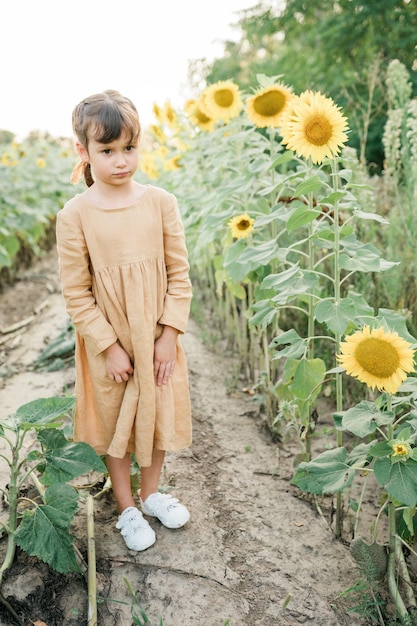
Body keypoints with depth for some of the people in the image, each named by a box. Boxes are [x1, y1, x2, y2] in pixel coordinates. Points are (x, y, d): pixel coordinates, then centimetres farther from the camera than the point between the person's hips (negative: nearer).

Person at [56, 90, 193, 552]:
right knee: (114, 423, 15)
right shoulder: (75, 214, -14)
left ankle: (150, 493, 43)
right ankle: (126, 508, 37)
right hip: (108, 345, -2)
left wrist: (168, 335, -8)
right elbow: (76, 294, -10)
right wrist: (109, 347, -12)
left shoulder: (160, 202, -8)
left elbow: (179, 274, -4)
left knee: (158, 415, 17)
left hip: (158, 339, 2)